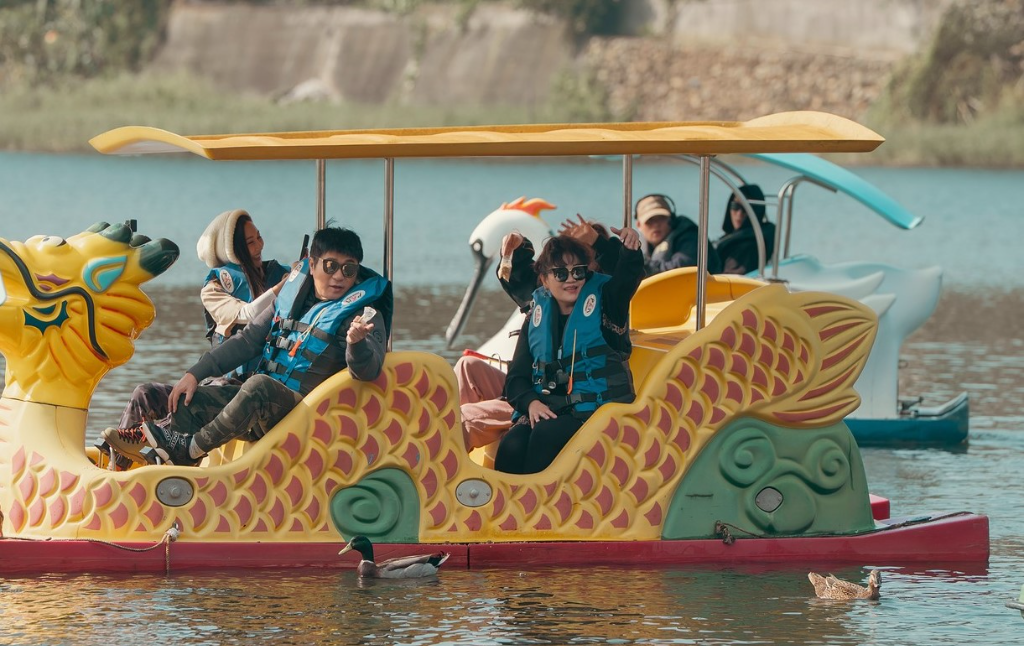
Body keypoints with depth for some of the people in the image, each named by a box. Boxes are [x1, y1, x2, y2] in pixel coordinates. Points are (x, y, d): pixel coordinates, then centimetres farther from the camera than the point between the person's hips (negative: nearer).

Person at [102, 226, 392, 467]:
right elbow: (247, 341, 16)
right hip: (260, 403, 7)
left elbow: (368, 370, -20)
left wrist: (356, 343, -42)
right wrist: (196, 373, 7)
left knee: (259, 386, -35)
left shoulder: (364, 315, -4)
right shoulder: (291, 298, 13)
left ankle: (191, 449, -29)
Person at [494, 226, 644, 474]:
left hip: (596, 409, -3)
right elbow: (516, 377, 12)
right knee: (511, 445, -28)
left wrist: (631, 251, -41)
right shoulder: (538, 316, 14)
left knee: (546, 437, -34)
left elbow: (628, 278, -19)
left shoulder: (603, 299, 5)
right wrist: (531, 402, -11)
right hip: (546, 410, 3)